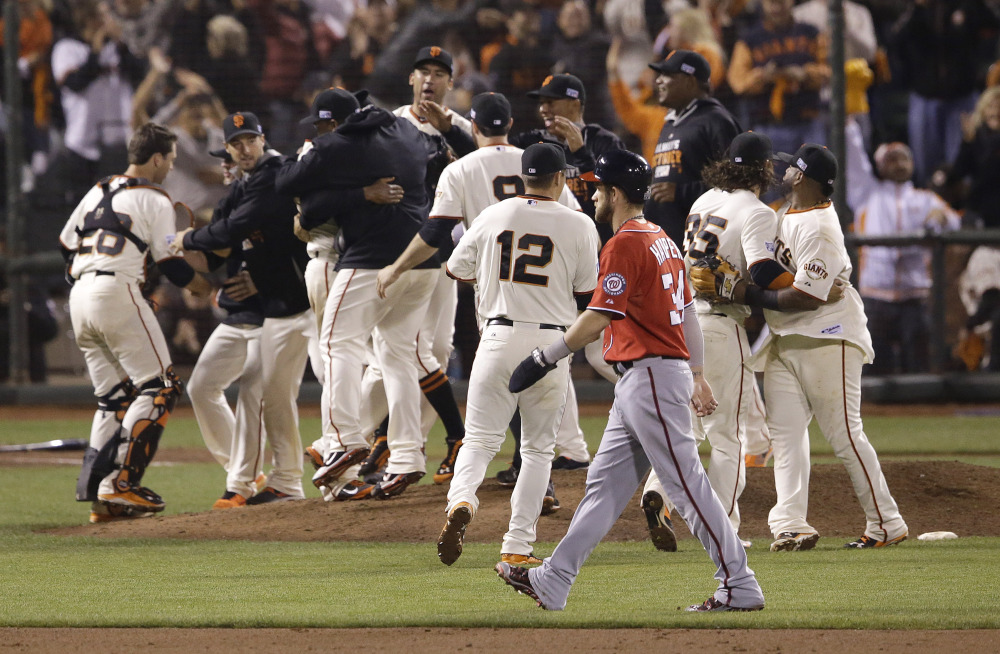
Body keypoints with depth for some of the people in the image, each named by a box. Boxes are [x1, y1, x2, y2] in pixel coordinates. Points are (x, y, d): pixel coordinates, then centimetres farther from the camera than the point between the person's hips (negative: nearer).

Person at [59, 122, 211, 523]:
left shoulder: (97, 193, 21)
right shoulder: (154, 201, 0)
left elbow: (66, 246, 20)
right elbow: (172, 265, -3)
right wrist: (209, 289, 13)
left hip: (79, 296, 8)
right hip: (117, 291, -8)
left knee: (114, 397, 13)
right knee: (159, 386, -4)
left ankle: (96, 493, 2)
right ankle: (121, 482, -15)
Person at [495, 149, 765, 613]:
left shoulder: (625, 244, -14)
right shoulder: (662, 241, 16)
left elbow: (598, 317, -20)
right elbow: (687, 311, 20)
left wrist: (544, 360, -15)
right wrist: (697, 376, 25)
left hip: (651, 377, -10)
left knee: (687, 484, -8)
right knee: (606, 483, 10)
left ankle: (740, 588, -7)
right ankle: (552, 583, 13)